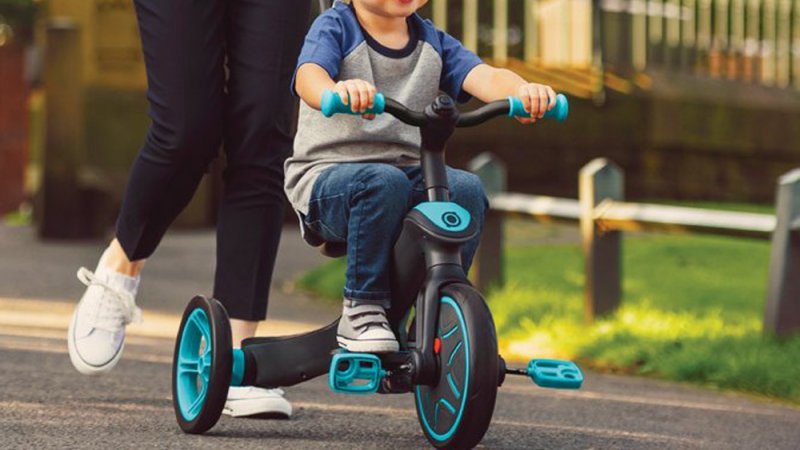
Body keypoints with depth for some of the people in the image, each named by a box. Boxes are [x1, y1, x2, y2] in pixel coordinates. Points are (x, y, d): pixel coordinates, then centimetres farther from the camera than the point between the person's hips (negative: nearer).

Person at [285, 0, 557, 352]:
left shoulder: (434, 42, 10)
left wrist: (523, 92, -32)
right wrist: (337, 92, -50)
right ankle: (361, 311, -22)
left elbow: (485, 77, -7)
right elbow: (308, 76, -24)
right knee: (383, 182, -36)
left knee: (466, 189, -25)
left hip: (409, 169, 4)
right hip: (325, 175, -4)